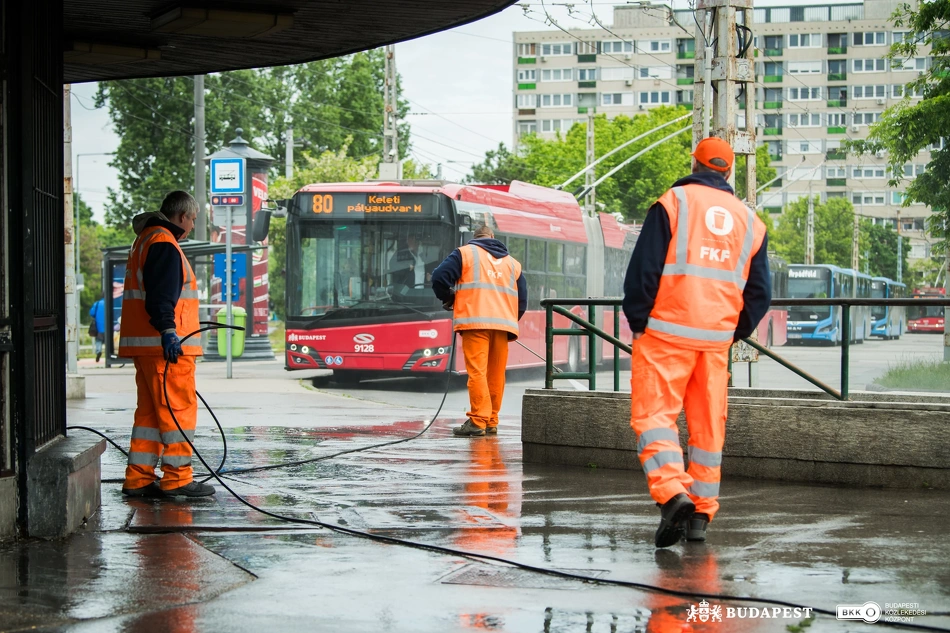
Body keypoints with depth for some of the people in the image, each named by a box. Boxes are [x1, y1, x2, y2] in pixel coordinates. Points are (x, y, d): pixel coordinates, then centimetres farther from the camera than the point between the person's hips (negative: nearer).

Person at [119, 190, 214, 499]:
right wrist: (167, 331, -29)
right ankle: (176, 478, -6)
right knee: (179, 409, -7)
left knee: (151, 410, 11)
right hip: (166, 344, -11)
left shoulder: (145, 240, 23)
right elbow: (160, 295, -22)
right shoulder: (164, 244, -11)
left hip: (146, 345, 11)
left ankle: (138, 478, 12)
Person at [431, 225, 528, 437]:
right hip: (503, 325, 4)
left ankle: (478, 421, -17)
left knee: (477, 371, -10)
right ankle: (491, 422, 12)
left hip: (475, 322, -4)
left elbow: (439, 277, -2)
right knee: (496, 374, 9)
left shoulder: (466, 253, 9)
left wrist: (447, 299, 15)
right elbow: (522, 300, 18)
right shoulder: (512, 262, 23)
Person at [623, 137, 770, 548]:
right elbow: (760, 292, 12)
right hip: (717, 337, 4)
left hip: (667, 331, -4)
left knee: (653, 413, -5)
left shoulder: (673, 202, -2)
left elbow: (644, 268, -7)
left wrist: (638, 322, 1)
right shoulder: (749, 220, 13)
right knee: (708, 425, 9)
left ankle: (672, 493, -25)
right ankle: (701, 514, 9)